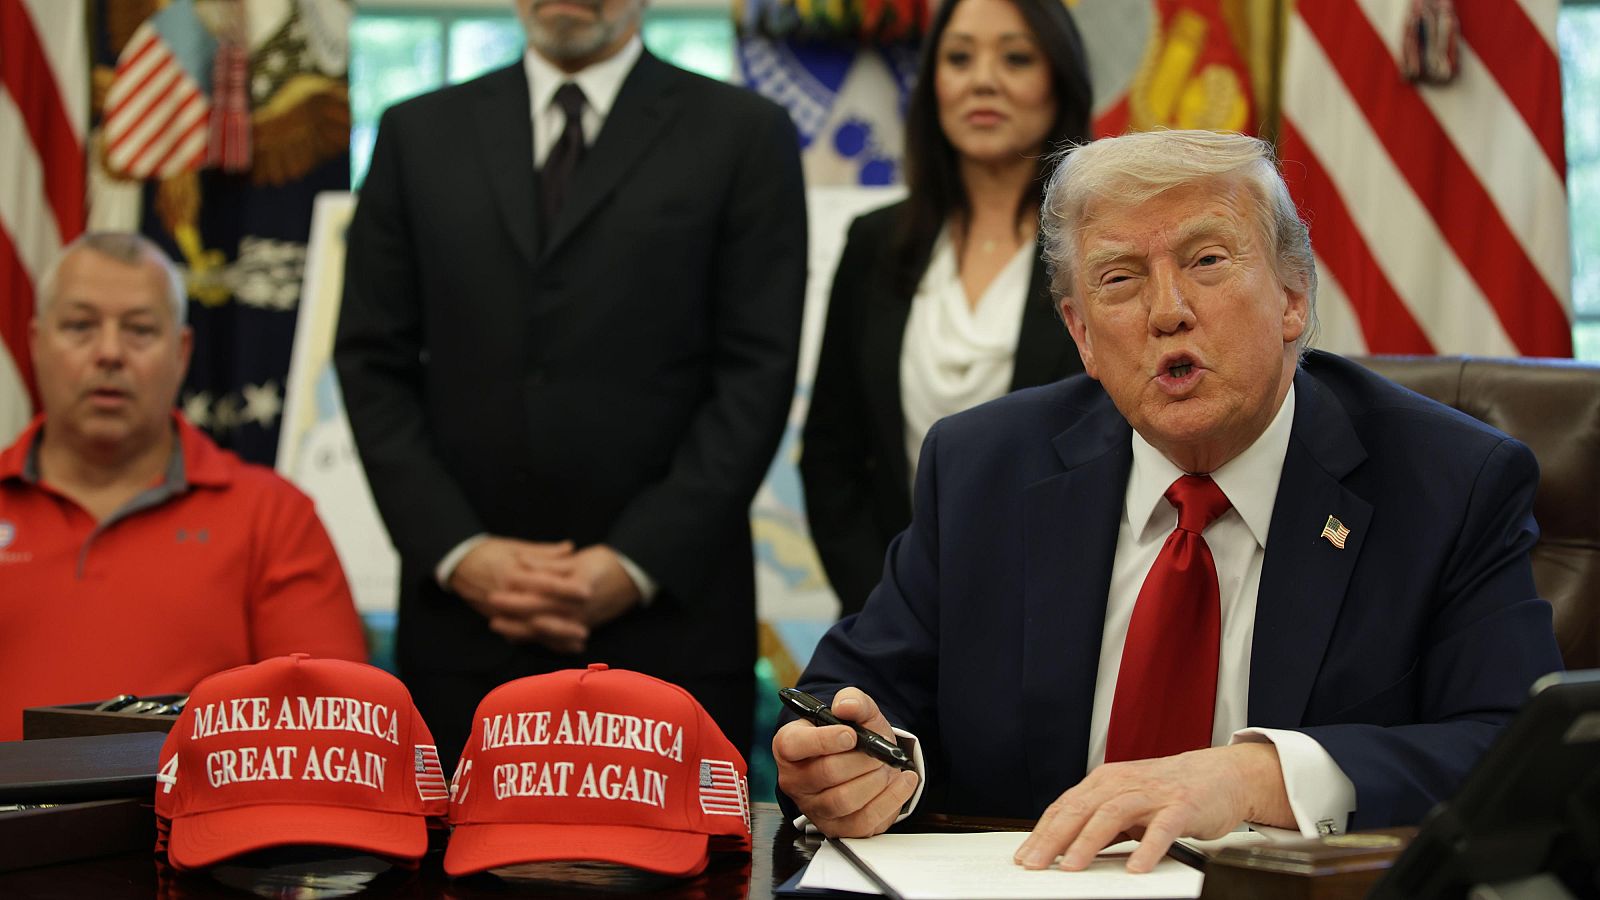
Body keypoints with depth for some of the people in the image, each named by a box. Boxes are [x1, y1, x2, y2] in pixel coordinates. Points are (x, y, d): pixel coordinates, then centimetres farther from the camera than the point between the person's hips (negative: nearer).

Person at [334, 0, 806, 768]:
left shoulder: (744, 136, 5)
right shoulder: (418, 135, 12)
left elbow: (756, 376, -2)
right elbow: (374, 364, 8)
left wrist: (637, 564, -10)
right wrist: (457, 551, -5)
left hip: (670, 615, -2)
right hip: (466, 615, 2)